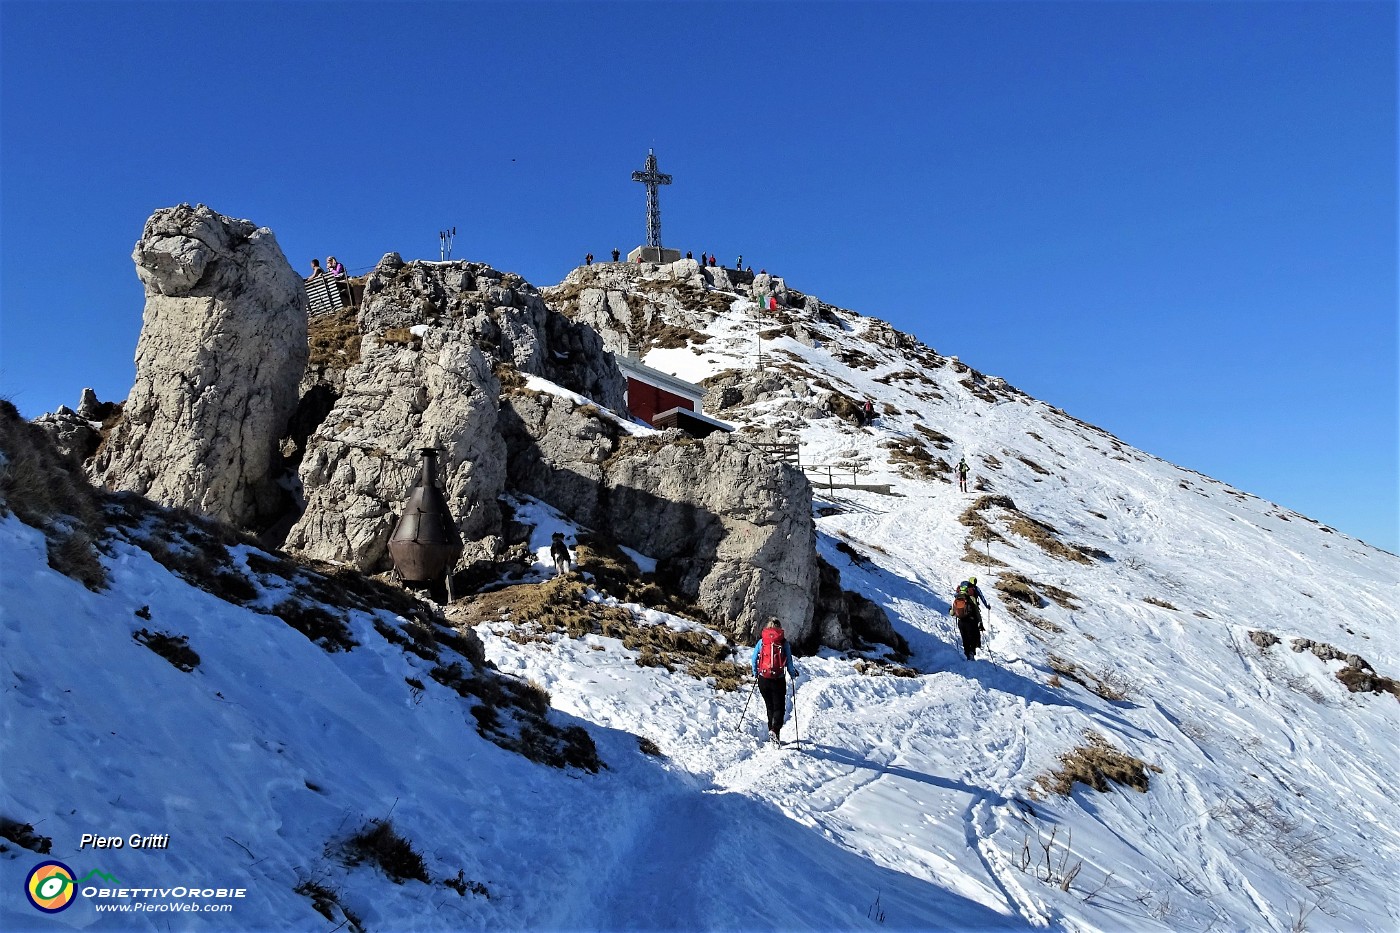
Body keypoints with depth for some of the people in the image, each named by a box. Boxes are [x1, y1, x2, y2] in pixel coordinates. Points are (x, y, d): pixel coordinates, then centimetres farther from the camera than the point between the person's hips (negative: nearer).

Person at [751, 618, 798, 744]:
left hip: (763, 680, 2)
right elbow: (789, 662, -1)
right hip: (779, 680, -2)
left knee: (770, 707, 18)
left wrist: (755, 673, 21)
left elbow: (754, 659, 5)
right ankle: (775, 730, -19)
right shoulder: (784, 642, -2)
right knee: (779, 707, 4)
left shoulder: (761, 641, 3)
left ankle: (772, 731, 18)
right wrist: (793, 673, 17)